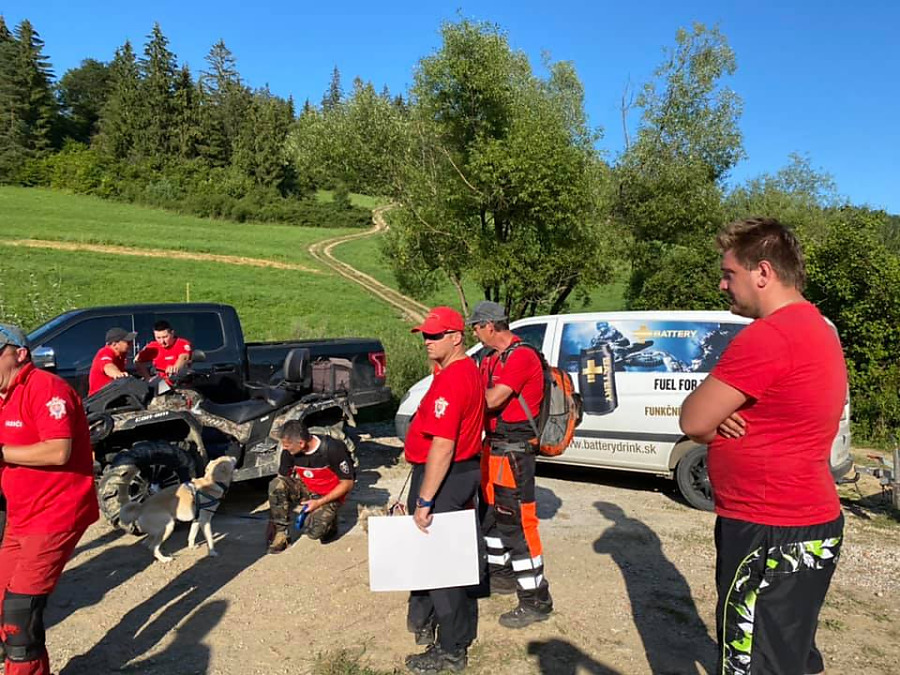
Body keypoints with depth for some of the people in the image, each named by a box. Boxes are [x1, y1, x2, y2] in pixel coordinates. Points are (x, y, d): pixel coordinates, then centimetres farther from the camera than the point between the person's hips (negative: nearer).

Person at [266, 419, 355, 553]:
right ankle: (280, 534, -11)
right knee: (276, 484, -25)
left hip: (329, 496, -4)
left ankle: (327, 518, 8)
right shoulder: (289, 451, -14)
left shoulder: (332, 449, -27)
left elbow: (347, 483, -17)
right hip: (305, 488, 4)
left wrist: (319, 502, -19)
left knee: (314, 532, -28)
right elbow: (282, 477, 2)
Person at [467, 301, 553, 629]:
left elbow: (492, 399, -26)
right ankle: (501, 573, 39)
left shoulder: (522, 356, -19)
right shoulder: (491, 359, 12)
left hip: (514, 451, -10)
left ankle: (536, 600, 5)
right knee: (492, 513, 21)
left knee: (517, 522, -6)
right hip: (494, 447, 10)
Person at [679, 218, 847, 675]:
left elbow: (692, 421, -19)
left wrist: (710, 422, 1)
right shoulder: (817, 328, 12)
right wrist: (718, 413, -6)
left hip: (769, 537, -10)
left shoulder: (768, 335, -24)